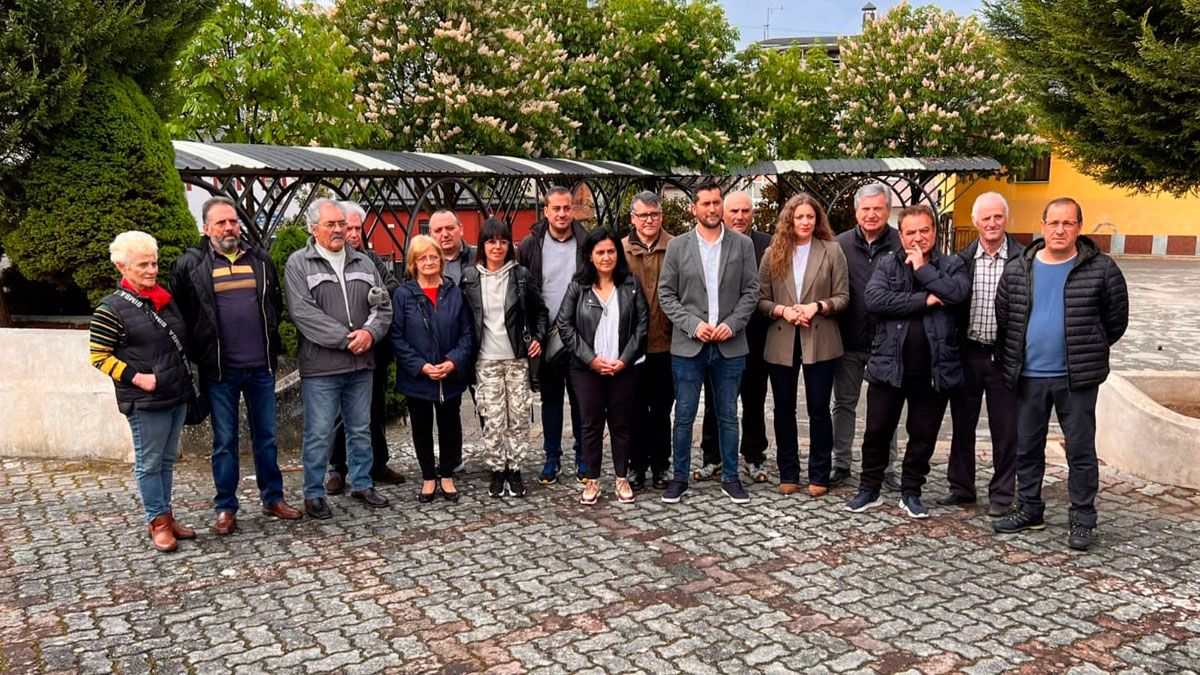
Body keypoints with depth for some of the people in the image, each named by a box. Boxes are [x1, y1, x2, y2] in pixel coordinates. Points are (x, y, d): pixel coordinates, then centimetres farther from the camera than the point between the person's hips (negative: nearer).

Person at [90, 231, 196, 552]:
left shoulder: (165, 299, 12)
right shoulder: (112, 308, -9)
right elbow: (99, 357, -7)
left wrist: (186, 380, 17)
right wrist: (137, 377, -17)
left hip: (178, 396, 7)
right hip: (146, 403, -7)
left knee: (167, 460, 15)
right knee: (149, 463, 3)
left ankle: (166, 516, 25)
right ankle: (157, 521, 14)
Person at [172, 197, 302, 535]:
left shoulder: (260, 260, 10)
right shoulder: (190, 264, -1)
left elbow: (276, 305, 17)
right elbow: (181, 314, 1)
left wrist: (272, 346, 11)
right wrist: (200, 354, -2)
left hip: (261, 367, 3)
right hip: (219, 369, -3)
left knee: (266, 436, 12)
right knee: (225, 441, 6)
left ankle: (273, 498, 24)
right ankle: (226, 508, 17)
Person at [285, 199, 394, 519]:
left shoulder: (363, 263, 11)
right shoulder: (299, 263, -4)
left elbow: (383, 307, 9)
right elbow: (303, 312, -15)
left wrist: (370, 333, -12)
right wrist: (347, 338, -17)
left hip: (361, 364, 5)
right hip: (320, 366, -5)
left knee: (361, 430, 15)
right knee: (319, 433, 2)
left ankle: (362, 484, 30)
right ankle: (314, 494, 16)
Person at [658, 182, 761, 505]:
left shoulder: (742, 244, 4)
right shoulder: (677, 246, 2)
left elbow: (751, 291, 3)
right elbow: (666, 294, 1)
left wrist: (732, 324, -10)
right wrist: (693, 325, -11)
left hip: (730, 346, 1)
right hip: (688, 345, 0)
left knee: (728, 416, 10)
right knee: (684, 416, 5)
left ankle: (730, 477, 21)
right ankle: (680, 477, 18)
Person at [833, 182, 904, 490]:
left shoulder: (901, 245, -4)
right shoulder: (840, 244, 1)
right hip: (848, 340, 2)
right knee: (844, 404, 12)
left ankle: (887, 467, 21)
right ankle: (841, 463, 24)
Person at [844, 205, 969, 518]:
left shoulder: (952, 265, 5)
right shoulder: (887, 265, 4)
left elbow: (959, 292, -17)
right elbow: (874, 299, -14)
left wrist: (922, 269, -10)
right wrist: (924, 301, -16)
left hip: (933, 369, 0)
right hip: (889, 366, 0)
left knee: (924, 435, 11)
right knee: (877, 432, 8)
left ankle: (911, 493, 27)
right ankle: (869, 489, 24)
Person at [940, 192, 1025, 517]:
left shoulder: (1023, 259, -5)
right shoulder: (962, 259, 4)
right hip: (967, 353, 3)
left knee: (1005, 429, 6)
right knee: (962, 424, 13)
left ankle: (1001, 493, 20)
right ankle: (961, 487, 27)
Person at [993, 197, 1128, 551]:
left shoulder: (1101, 269, -5)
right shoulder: (1017, 270, 2)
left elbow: (1116, 320, 4)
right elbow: (1002, 318, 11)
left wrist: (1089, 352, 8)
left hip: (1077, 378, -3)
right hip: (1028, 376, 3)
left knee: (1081, 450, 4)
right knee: (1027, 447, 13)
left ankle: (1082, 520, 17)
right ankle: (1029, 510, 28)